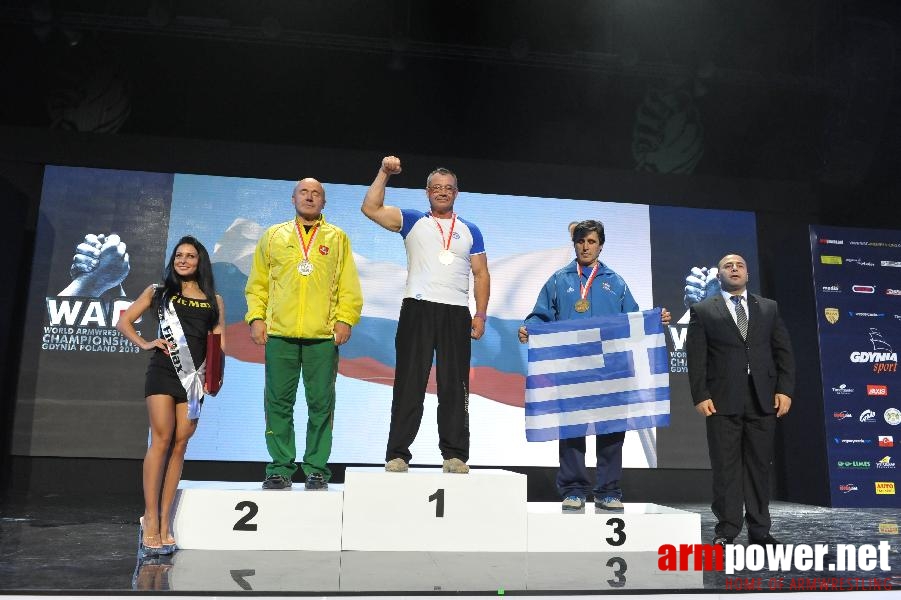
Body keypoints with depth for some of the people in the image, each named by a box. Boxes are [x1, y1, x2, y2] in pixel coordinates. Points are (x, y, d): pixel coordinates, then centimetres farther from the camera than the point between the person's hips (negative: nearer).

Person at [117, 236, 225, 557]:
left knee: (180, 444, 1)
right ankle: (151, 520, -7)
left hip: (194, 375, 2)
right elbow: (124, 321, 12)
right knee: (162, 439, -11)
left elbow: (218, 344, 12)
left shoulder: (214, 300, 15)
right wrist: (145, 343, -4)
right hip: (163, 371, -2)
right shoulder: (158, 292, 12)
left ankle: (164, 522, 6)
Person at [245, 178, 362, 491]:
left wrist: (346, 319, -4)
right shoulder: (273, 236, 15)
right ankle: (281, 468, 12)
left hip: (323, 336, -1)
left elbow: (349, 286, 8)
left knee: (321, 404, 1)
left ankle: (316, 469, 10)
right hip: (279, 334, 1)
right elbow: (257, 283, 14)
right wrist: (256, 317, 2)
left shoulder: (338, 238, 13)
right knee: (279, 403, 3)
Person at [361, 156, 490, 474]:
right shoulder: (412, 221, 11)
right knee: (409, 384, -1)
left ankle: (454, 455, 9)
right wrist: (384, 173, -7)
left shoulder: (470, 231, 15)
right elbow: (371, 208, -1)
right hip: (417, 309, -1)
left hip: (457, 314, 2)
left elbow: (481, 274, 11)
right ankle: (397, 454, 4)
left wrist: (480, 314, 1)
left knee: (454, 386, 3)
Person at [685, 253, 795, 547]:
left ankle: (759, 530, 17)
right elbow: (696, 358, 0)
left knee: (760, 465, 7)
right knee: (725, 467, 0)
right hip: (723, 400, -2)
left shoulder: (769, 308, 14)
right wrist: (700, 396, -9)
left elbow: (783, 352, 10)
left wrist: (785, 390, 0)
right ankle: (727, 529, 8)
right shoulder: (702, 311, 6)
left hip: (763, 399, 3)